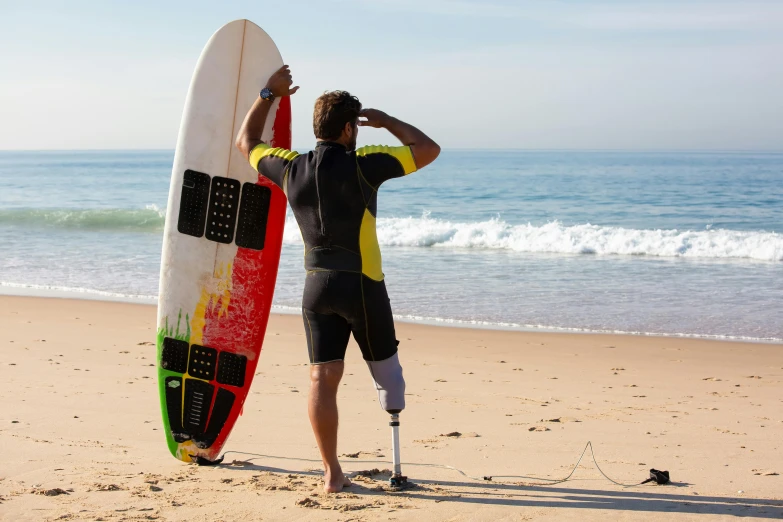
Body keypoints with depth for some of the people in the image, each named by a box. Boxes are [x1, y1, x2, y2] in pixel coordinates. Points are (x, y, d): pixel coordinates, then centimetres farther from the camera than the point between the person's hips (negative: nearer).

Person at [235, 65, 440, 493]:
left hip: (316, 284, 5)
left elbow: (246, 142, 22)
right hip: (360, 284, -5)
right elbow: (428, 149, -4)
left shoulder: (291, 168, 2)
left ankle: (332, 472, 5)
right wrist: (386, 121, 8)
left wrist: (268, 95, 28)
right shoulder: (362, 165, -11)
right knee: (382, 358, 20)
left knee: (323, 378, 3)